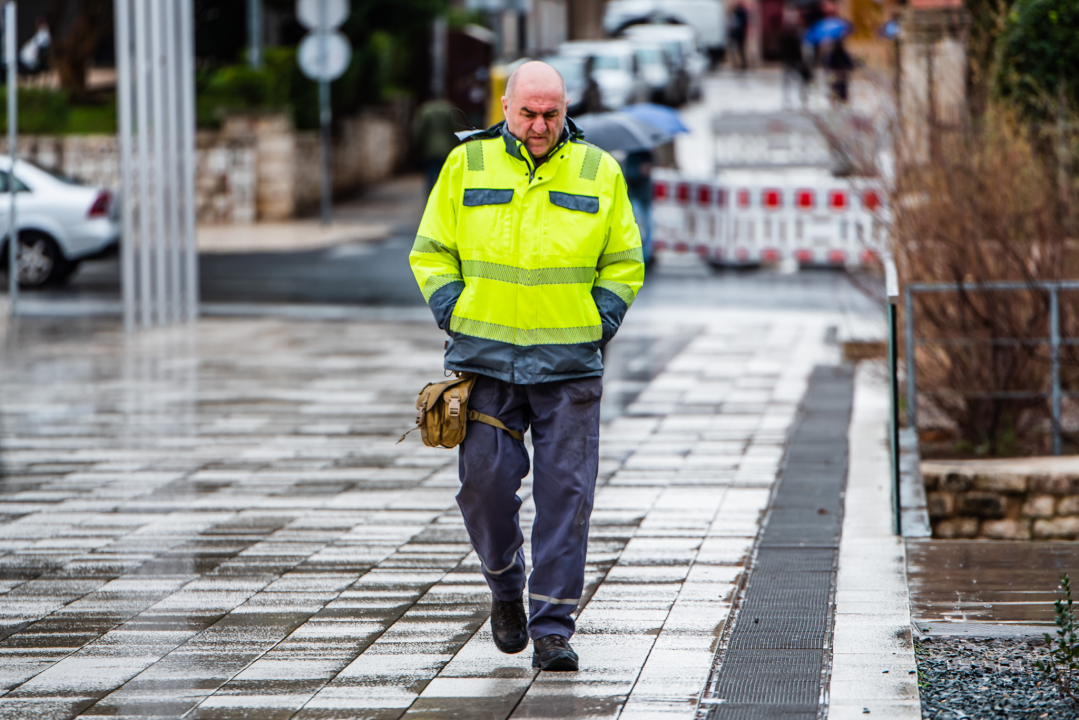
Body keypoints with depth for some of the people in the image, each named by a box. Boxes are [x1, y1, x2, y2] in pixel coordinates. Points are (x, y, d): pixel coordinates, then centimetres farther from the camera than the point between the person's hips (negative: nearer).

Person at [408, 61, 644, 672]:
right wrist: (456, 318, 0)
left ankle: (552, 628, -1)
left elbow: (624, 262, 13)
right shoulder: (467, 165, 4)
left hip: (569, 363, 0)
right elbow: (432, 251, 11)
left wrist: (599, 324, 1)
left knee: (565, 493, -4)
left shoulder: (598, 172, 5)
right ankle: (506, 587, 25)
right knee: (486, 481, -3)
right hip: (485, 357, 0)